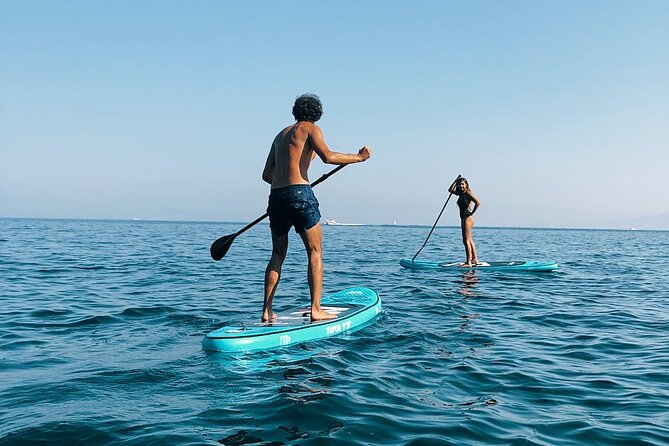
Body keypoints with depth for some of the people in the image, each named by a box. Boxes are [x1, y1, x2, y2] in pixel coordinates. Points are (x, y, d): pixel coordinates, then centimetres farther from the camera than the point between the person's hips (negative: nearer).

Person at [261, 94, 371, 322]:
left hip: (276, 197, 7)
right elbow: (328, 156, -12)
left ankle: (267, 311, 11)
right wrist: (359, 157, -1)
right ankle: (316, 309, -6)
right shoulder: (311, 129, 6)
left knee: (278, 255, 14)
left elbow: (267, 175, 23)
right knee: (315, 252, 0)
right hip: (300, 195, -6)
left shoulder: (281, 134, 25)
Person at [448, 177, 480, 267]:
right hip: (464, 218, 10)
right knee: (469, 240, 16)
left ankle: (468, 263, -9)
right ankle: (475, 259, 24)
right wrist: (456, 181, 13)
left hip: (468, 218, -10)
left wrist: (472, 213, -15)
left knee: (466, 241, -10)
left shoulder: (468, 193, -12)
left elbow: (478, 203, -22)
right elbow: (450, 190, 23)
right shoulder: (461, 193, 13)